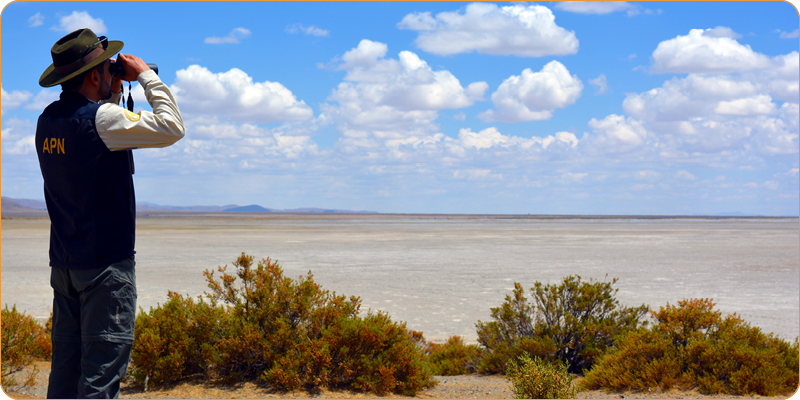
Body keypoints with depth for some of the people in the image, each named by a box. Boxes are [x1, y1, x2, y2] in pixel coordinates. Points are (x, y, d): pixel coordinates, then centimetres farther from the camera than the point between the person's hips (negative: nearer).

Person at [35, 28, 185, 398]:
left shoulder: (48, 120, 8)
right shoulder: (100, 119, -17)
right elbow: (171, 128, -14)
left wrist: (114, 93, 17)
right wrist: (146, 75, -4)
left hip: (63, 262, 8)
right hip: (105, 261, -8)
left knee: (65, 364, 13)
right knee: (102, 369, -4)